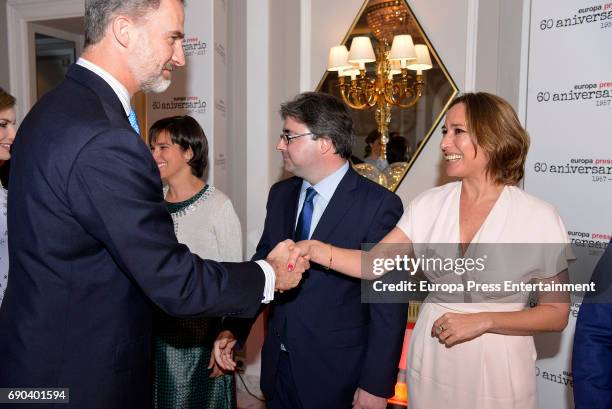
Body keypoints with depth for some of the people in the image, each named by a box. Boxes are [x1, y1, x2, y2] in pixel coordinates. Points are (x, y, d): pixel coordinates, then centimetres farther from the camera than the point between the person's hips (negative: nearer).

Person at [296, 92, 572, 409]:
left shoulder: (539, 217, -12)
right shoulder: (429, 205, -4)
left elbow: (556, 313, -6)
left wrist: (483, 321, -17)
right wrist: (312, 249, -24)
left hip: (495, 368, -2)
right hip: (430, 362, 3)